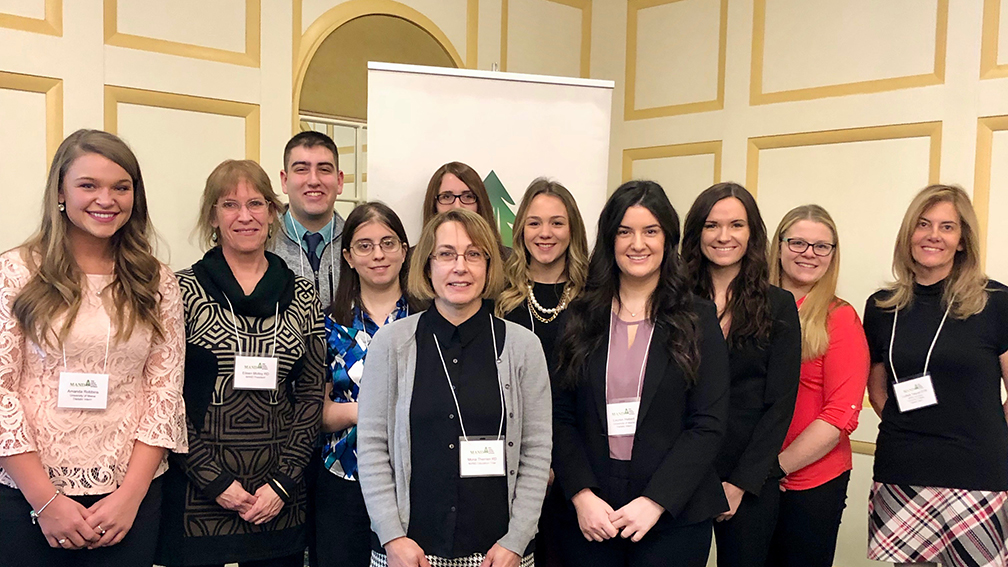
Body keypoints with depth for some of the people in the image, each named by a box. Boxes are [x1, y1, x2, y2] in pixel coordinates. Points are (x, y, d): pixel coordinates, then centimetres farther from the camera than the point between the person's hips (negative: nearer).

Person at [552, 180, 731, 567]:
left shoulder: (698, 320, -1)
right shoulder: (580, 318, 4)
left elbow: (709, 424, -6)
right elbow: (560, 416, 1)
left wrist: (656, 501, -13)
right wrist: (582, 495, -11)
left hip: (673, 517, -1)